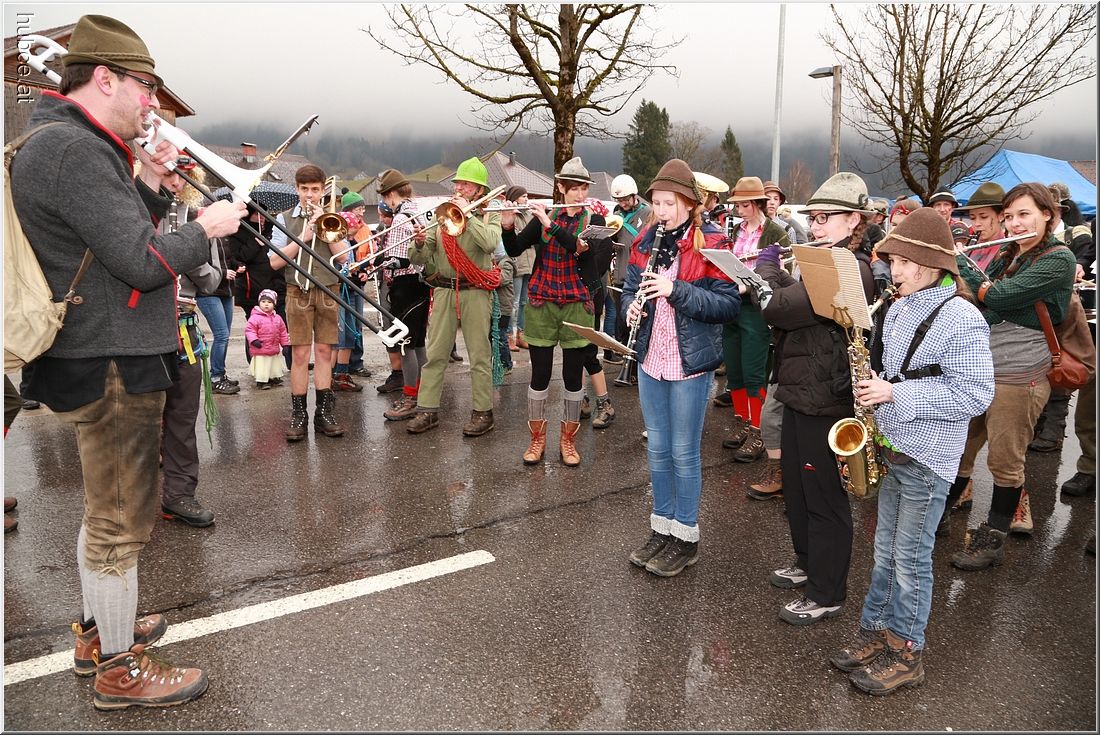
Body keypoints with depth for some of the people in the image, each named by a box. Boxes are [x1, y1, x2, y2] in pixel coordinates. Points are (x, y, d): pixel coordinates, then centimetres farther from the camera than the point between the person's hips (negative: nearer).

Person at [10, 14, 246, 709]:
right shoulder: (73, 150, -19)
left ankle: (98, 629, 39)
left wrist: (148, 183, 7)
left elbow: (121, 236, 19)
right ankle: (120, 669, 16)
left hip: (105, 362, 11)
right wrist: (206, 228, -8)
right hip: (111, 367, -11)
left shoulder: (75, 143, 15)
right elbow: (142, 263, -23)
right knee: (122, 519, 1)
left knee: (106, 508, 22)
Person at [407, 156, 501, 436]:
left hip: (475, 291, -3)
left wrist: (468, 214, -14)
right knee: (435, 354, 4)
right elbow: (418, 259, 7)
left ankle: (483, 412, 9)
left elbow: (490, 243, -19)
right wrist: (419, 243, -15)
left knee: (479, 356, 1)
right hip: (443, 290, 3)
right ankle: (427, 410, 10)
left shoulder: (489, 215, 5)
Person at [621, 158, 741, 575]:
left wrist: (677, 291, -26)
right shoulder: (646, 242, 7)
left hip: (690, 363, -5)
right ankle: (661, 528, 29)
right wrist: (632, 306, -10)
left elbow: (729, 304, -14)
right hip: (650, 359, 6)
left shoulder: (711, 244, -10)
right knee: (657, 448, 14)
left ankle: (685, 537, 20)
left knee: (684, 453, 4)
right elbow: (630, 289, 14)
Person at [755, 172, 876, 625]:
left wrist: (766, 266, -10)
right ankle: (808, 564, 40)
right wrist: (772, 271, 2)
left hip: (822, 400, -10)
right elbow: (795, 299, 17)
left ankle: (827, 595, 17)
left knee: (824, 498, 3)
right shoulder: (829, 263, 12)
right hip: (801, 393, 10)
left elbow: (778, 308, -28)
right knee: (796, 486, 21)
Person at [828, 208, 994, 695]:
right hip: (890, 448, 7)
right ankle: (876, 632, 30)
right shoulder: (897, 310, 8)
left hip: (928, 459, -7)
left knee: (911, 558, 4)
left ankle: (906, 653, 20)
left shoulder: (960, 319, -17)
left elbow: (975, 395, -20)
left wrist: (896, 395, -21)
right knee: (886, 551, 17)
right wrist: (874, 387, 2)